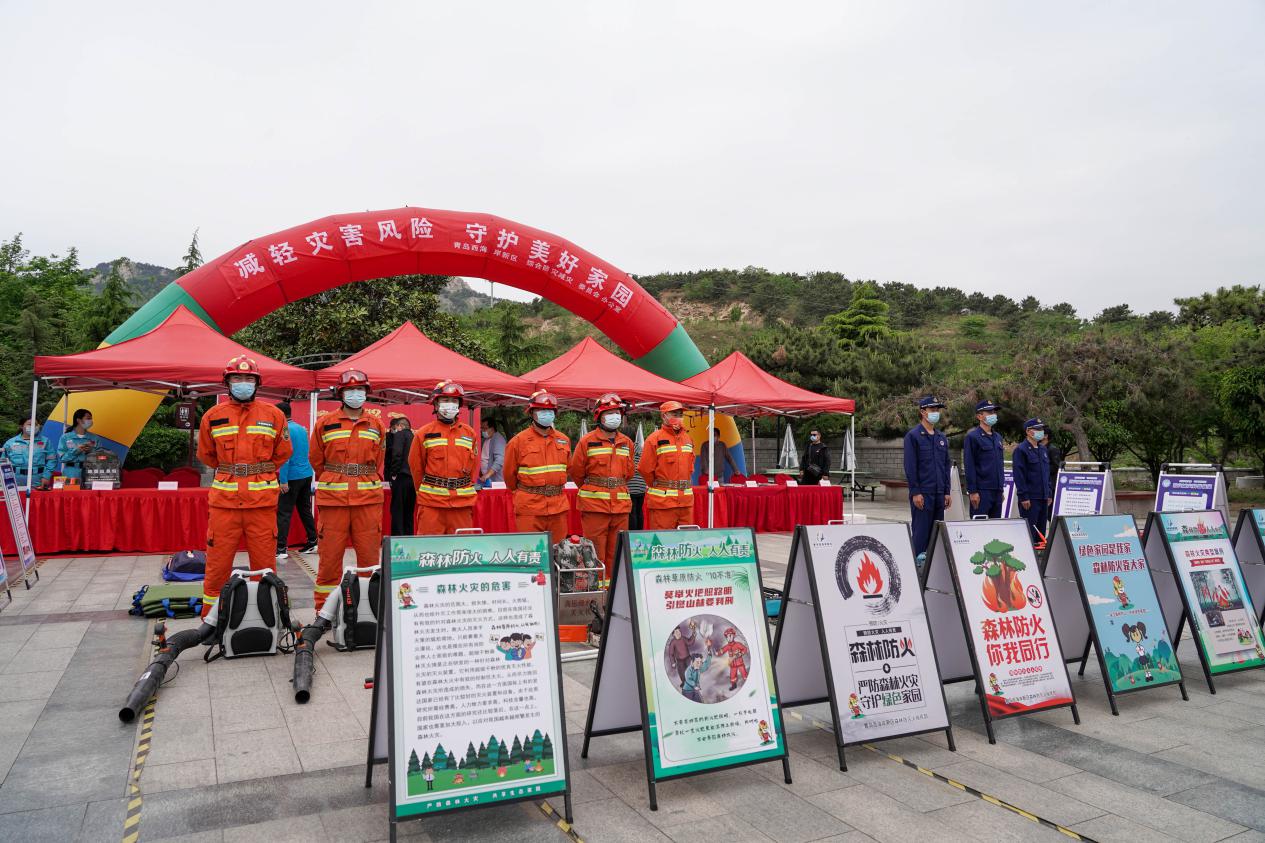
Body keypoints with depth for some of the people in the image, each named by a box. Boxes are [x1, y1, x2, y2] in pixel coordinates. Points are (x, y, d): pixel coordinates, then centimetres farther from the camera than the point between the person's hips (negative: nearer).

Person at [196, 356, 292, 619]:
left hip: (263, 499, 0)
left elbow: (283, 451, 15)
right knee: (217, 563, 4)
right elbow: (205, 454, 19)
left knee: (264, 562, 5)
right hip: (223, 499, 1)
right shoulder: (213, 416, 7)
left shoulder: (273, 415, 5)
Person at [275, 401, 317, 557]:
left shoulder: (284, 430, -12)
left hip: (292, 477, -8)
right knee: (305, 510, 15)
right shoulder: (301, 428, 13)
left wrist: (283, 480, -19)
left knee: (284, 513, -4)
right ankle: (312, 542, 19)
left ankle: (281, 548, -5)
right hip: (307, 474, 8)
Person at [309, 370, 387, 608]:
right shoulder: (325, 423, 5)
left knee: (370, 555, 3)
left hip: (369, 499, 1)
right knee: (330, 555, 2)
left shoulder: (377, 424, 10)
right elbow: (316, 461, 13)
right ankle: (324, 609, 12)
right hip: (333, 499, -1)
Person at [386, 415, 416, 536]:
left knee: (397, 511, -1)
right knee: (409, 511, 14)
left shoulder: (399, 434, -4)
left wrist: (393, 473, -9)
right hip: (414, 478, 6)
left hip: (401, 477, -6)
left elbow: (397, 454, -17)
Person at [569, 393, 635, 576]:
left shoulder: (627, 443, 11)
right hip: (594, 506, -4)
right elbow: (576, 472, 4)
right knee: (596, 554, -1)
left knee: (616, 554, 10)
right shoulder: (587, 441, -3)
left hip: (621, 506, 4)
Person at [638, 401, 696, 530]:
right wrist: (657, 486, 3)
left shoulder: (688, 439, 14)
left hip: (686, 500, 6)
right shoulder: (654, 439, -6)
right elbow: (644, 469, -8)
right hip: (662, 501, -6)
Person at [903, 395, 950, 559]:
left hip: (939, 493, 6)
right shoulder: (913, 436, -5)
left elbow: (946, 465, 18)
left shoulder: (942, 438, 15)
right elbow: (910, 466, -10)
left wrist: (947, 491, 11)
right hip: (922, 493, -6)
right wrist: (915, 492, -14)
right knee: (921, 532, -4)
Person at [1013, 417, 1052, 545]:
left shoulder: (1043, 449, 16)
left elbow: (1047, 473, 21)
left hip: (1043, 497, 8)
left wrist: (1048, 494, 17)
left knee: (1041, 532, 12)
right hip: (1030, 498, -8)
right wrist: (1024, 497, -18)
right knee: (1030, 532, -6)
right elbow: (1019, 475, -14)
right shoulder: (1021, 449, -9)